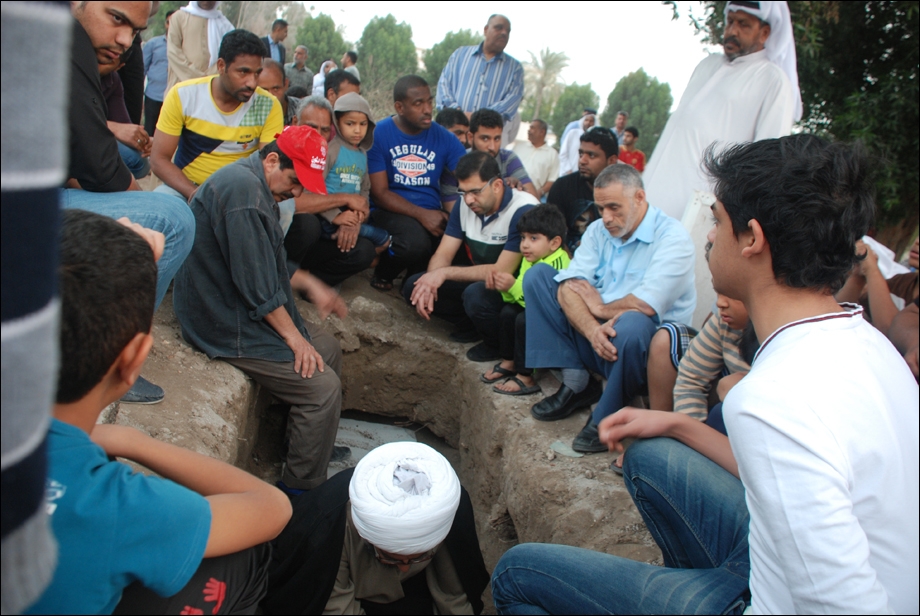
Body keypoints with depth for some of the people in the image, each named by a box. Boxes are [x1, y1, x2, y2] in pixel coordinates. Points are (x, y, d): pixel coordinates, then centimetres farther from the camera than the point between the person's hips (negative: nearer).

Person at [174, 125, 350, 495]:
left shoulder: (252, 184, 12)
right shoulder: (243, 190, -23)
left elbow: (270, 263, 21)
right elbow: (256, 283, -26)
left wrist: (310, 285, 8)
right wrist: (294, 338, -17)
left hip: (241, 309, 11)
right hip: (227, 325, -11)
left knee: (328, 349, 16)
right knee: (322, 386, -13)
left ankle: (315, 443, 32)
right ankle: (300, 492, 2)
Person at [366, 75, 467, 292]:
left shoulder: (444, 138, 5)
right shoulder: (378, 134, -4)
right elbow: (379, 193, -7)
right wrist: (422, 214, -20)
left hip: (433, 213, 4)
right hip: (391, 210, -3)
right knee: (415, 240, -36)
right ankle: (383, 273, 1)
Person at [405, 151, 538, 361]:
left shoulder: (523, 211, -26)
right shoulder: (465, 204, -4)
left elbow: (502, 272, -28)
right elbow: (443, 254, -4)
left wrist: (445, 273, -29)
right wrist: (429, 283, -25)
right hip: (480, 280, 7)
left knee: (476, 295, -38)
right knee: (413, 287, -8)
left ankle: (499, 345, -6)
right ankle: (472, 327, 7)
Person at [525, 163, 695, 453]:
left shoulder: (672, 237, -12)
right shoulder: (598, 230, 6)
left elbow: (646, 306, -25)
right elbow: (568, 288, -7)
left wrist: (599, 307, -8)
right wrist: (592, 329, -26)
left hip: (650, 344, -6)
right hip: (594, 336, 6)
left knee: (630, 323, -41)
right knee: (538, 275, -2)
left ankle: (605, 419, -13)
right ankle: (576, 383, -6)